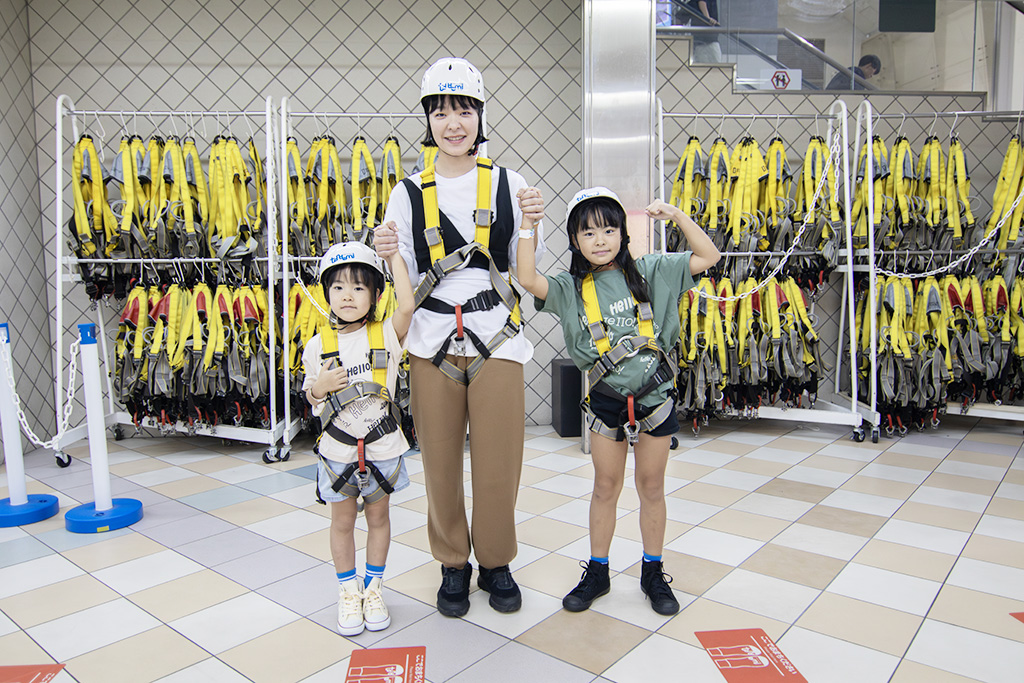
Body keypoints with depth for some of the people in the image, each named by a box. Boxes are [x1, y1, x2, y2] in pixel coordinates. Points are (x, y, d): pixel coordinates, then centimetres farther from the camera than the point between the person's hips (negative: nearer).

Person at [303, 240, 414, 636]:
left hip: (382, 448, -1)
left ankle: (373, 587, 33)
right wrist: (319, 388, -16)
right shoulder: (318, 346, -3)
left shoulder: (386, 335, -8)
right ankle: (348, 591, 32)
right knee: (342, 521, 14)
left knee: (378, 517, 14)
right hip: (337, 450, 1)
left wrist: (394, 255, -22)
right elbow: (312, 398, 7)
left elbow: (407, 306, -28)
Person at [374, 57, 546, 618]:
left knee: (498, 464, 6)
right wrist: (387, 254, -13)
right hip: (433, 345, 1)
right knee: (441, 463, 9)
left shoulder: (509, 184, 5)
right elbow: (404, 281, 7)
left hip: (496, 341, 0)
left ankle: (496, 562, 30)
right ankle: (453, 564, 31)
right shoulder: (409, 193, 6)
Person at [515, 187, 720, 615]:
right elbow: (528, 279, -19)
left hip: (654, 397, 0)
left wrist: (676, 215, -9)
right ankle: (597, 572, 30)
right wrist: (528, 225, -21)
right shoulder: (571, 288, -3)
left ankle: (653, 574, 30)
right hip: (606, 400, 0)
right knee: (605, 488, 13)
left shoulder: (649, 272, -1)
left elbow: (708, 256, -1)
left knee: (651, 488, 13)